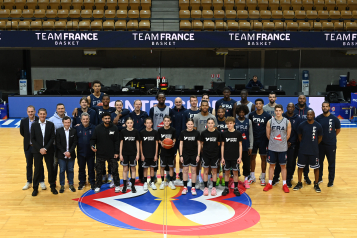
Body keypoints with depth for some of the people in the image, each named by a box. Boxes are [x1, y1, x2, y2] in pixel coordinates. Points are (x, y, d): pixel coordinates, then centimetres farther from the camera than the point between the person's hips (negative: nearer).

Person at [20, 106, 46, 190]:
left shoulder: (39, 121, -13)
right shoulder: (23, 121, -4)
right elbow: (22, 133, 8)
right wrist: (28, 138, 4)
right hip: (28, 146, 3)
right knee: (29, 164, 14)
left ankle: (42, 181, 20)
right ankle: (29, 182, 26)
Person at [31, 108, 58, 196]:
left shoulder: (51, 125, -1)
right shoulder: (34, 125, -1)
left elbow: (52, 138, -4)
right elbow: (32, 139, -3)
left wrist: (45, 148, -14)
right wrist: (40, 149, -12)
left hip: (48, 150, 0)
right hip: (37, 151, 0)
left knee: (51, 168, 6)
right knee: (37, 169, 5)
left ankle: (52, 186, 19)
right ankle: (35, 188, 16)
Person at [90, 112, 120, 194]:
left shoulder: (114, 128, -2)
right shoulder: (97, 128, -1)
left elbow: (116, 141, -1)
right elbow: (93, 139, 5)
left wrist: (116, 152, -4)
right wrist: (92, 146, -15)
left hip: (112, 154, -1)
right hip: (100, 154, 1)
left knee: (114, 170, 6)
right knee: (99, 171, 8)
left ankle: (117, 185, 19)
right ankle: (98, 186, 21)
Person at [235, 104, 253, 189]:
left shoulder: (249, 121, 4)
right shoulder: (234, 121, 1)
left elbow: (251, 135, 5)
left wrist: (250, 147, 2)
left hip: (246, 147, 1)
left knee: (247, 163, 4)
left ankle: (246, 180, 17)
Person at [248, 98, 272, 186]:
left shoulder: (267, 116, -4)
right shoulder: (251, 115, 0)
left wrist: (268, 139, -4)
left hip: (263, 140, -2)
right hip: (253, 139, 2)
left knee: (263, 158, 5)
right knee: (252, 157, 8)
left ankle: (262, 177, 16)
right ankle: (252, 177, 20)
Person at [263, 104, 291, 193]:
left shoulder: (287, 122, -3)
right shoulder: (270, 121, -2)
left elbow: (288, 135, 4)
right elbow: (268, 134, 4)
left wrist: (282, 141, 8)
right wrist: (273, 141, 7)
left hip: (283, 148, 0)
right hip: (272, 148, 0)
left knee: (283, 166, 7)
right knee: (271, 165, 9)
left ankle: (284, 184, 15)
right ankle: (270, 184, 18)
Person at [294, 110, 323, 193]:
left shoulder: (318, 126, -6)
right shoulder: (302, 125, -4)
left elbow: (320, 137, 7)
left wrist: (314, 145, 8)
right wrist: (303, 144, 8)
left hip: (314, 151, -1)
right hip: (303, 150, 1)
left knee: (316, 167, 6)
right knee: (300, 167, 9)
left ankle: (316, 184, 21)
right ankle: (299, 183, 23)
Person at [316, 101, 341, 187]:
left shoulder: (334, 119, -7)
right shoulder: (318, 118, -4)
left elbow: (338, 130, 7)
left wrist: (332, 136, 8)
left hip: (331, 144, -1)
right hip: (320, 144, 2)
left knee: (331, 163, 8)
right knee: (319, 162, 13)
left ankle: (331, 181, 20)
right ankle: (319, 178, 28)